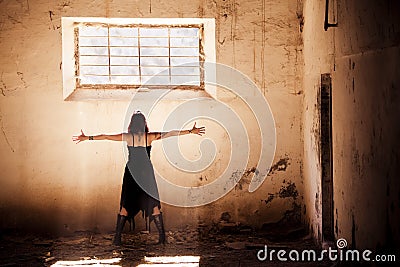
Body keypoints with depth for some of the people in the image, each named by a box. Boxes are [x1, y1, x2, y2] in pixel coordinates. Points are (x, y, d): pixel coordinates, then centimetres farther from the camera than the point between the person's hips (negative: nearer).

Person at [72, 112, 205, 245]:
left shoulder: (127, 137, -4)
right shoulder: (150, 137, -4)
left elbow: (105, 137, -1)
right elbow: (170, 133, -2)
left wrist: (87, 138, 6)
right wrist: (191, 131, 2)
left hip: (131, 173, 0)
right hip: (146, 173, 0)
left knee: (125, 205, 6)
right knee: (153, 204, 7)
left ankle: (117, 238, 3)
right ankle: (162, 236, 6)